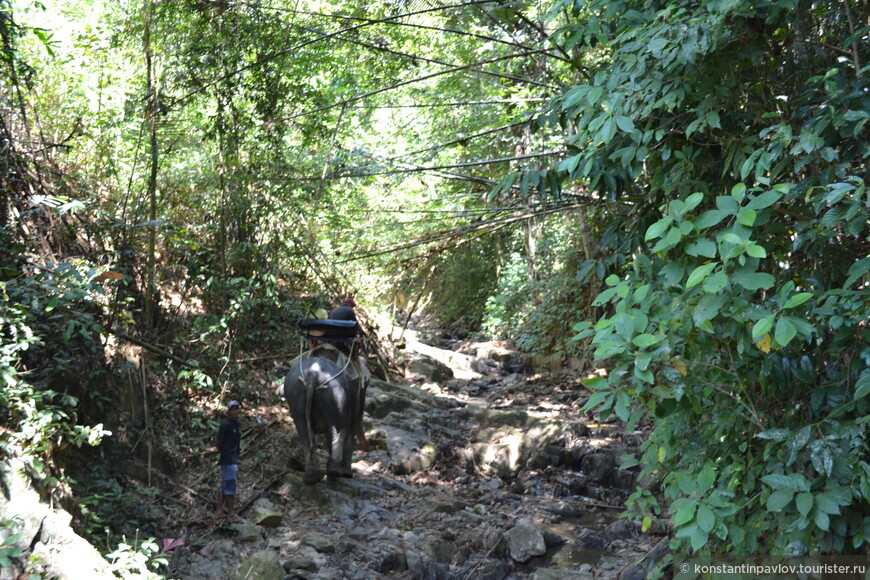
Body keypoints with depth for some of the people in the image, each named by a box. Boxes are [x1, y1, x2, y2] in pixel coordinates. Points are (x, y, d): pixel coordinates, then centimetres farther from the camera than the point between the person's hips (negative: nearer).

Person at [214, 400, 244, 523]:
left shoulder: (238, 424, 13)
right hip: (228, 460, -9)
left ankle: (219, 512, 19)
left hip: (234, 459, 9)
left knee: (224, 486, 12)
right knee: (230, 486, -7)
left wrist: (239, 447, 8)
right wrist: (223, 452, 3)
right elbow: (218, 442, -11)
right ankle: (232, 515, -3)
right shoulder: (226, 424, -14)